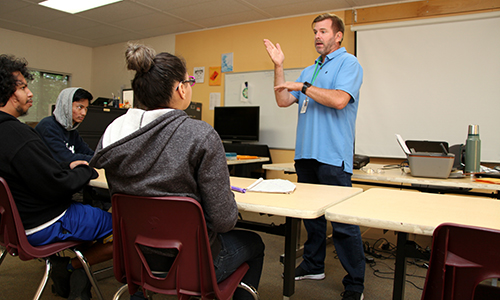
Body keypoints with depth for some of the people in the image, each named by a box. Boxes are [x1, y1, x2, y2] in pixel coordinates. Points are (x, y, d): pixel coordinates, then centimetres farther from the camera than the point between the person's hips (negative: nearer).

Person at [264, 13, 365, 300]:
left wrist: (303, 87, -11)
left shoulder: (348, 63, -1)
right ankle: (313, 265, 30)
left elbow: (339, 100, -18)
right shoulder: (310, 71, 22)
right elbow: (283, 100, 15)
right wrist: (279, 66, 8)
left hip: (332, 156, -7)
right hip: (306, 154, 8)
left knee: (343, 221, -4)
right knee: (311, 212, 15)